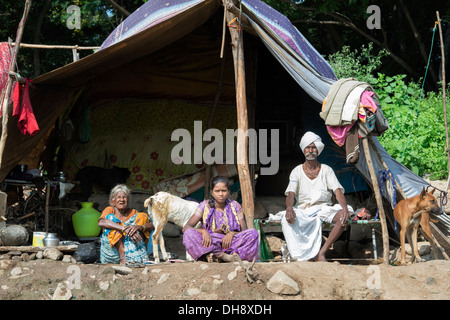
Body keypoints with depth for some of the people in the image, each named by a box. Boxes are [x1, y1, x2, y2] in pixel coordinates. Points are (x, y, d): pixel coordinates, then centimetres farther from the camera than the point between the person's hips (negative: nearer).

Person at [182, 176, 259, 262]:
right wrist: (203, 231, -22)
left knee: (253, 233, -23)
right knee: (188, 233, -28)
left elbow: (244, 231, 5)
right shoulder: (205, 206, 6)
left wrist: (232, 234, -16)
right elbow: (186, 228, -2)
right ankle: (223, 255, -42)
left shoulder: (234, 206, 9)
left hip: (229, 244, 1)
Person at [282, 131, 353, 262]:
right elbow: (290, 194, -6)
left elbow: (338, 191, -5)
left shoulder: (326, 170, 8)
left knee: (343, 216, -31)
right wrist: (289, 208, -31)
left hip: (323, 208, 1)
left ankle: (321, 252, -28)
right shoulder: (297, 171, 7)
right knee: (287, 221, -35)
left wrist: (344, 207, -27)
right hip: (303, 210, -1)